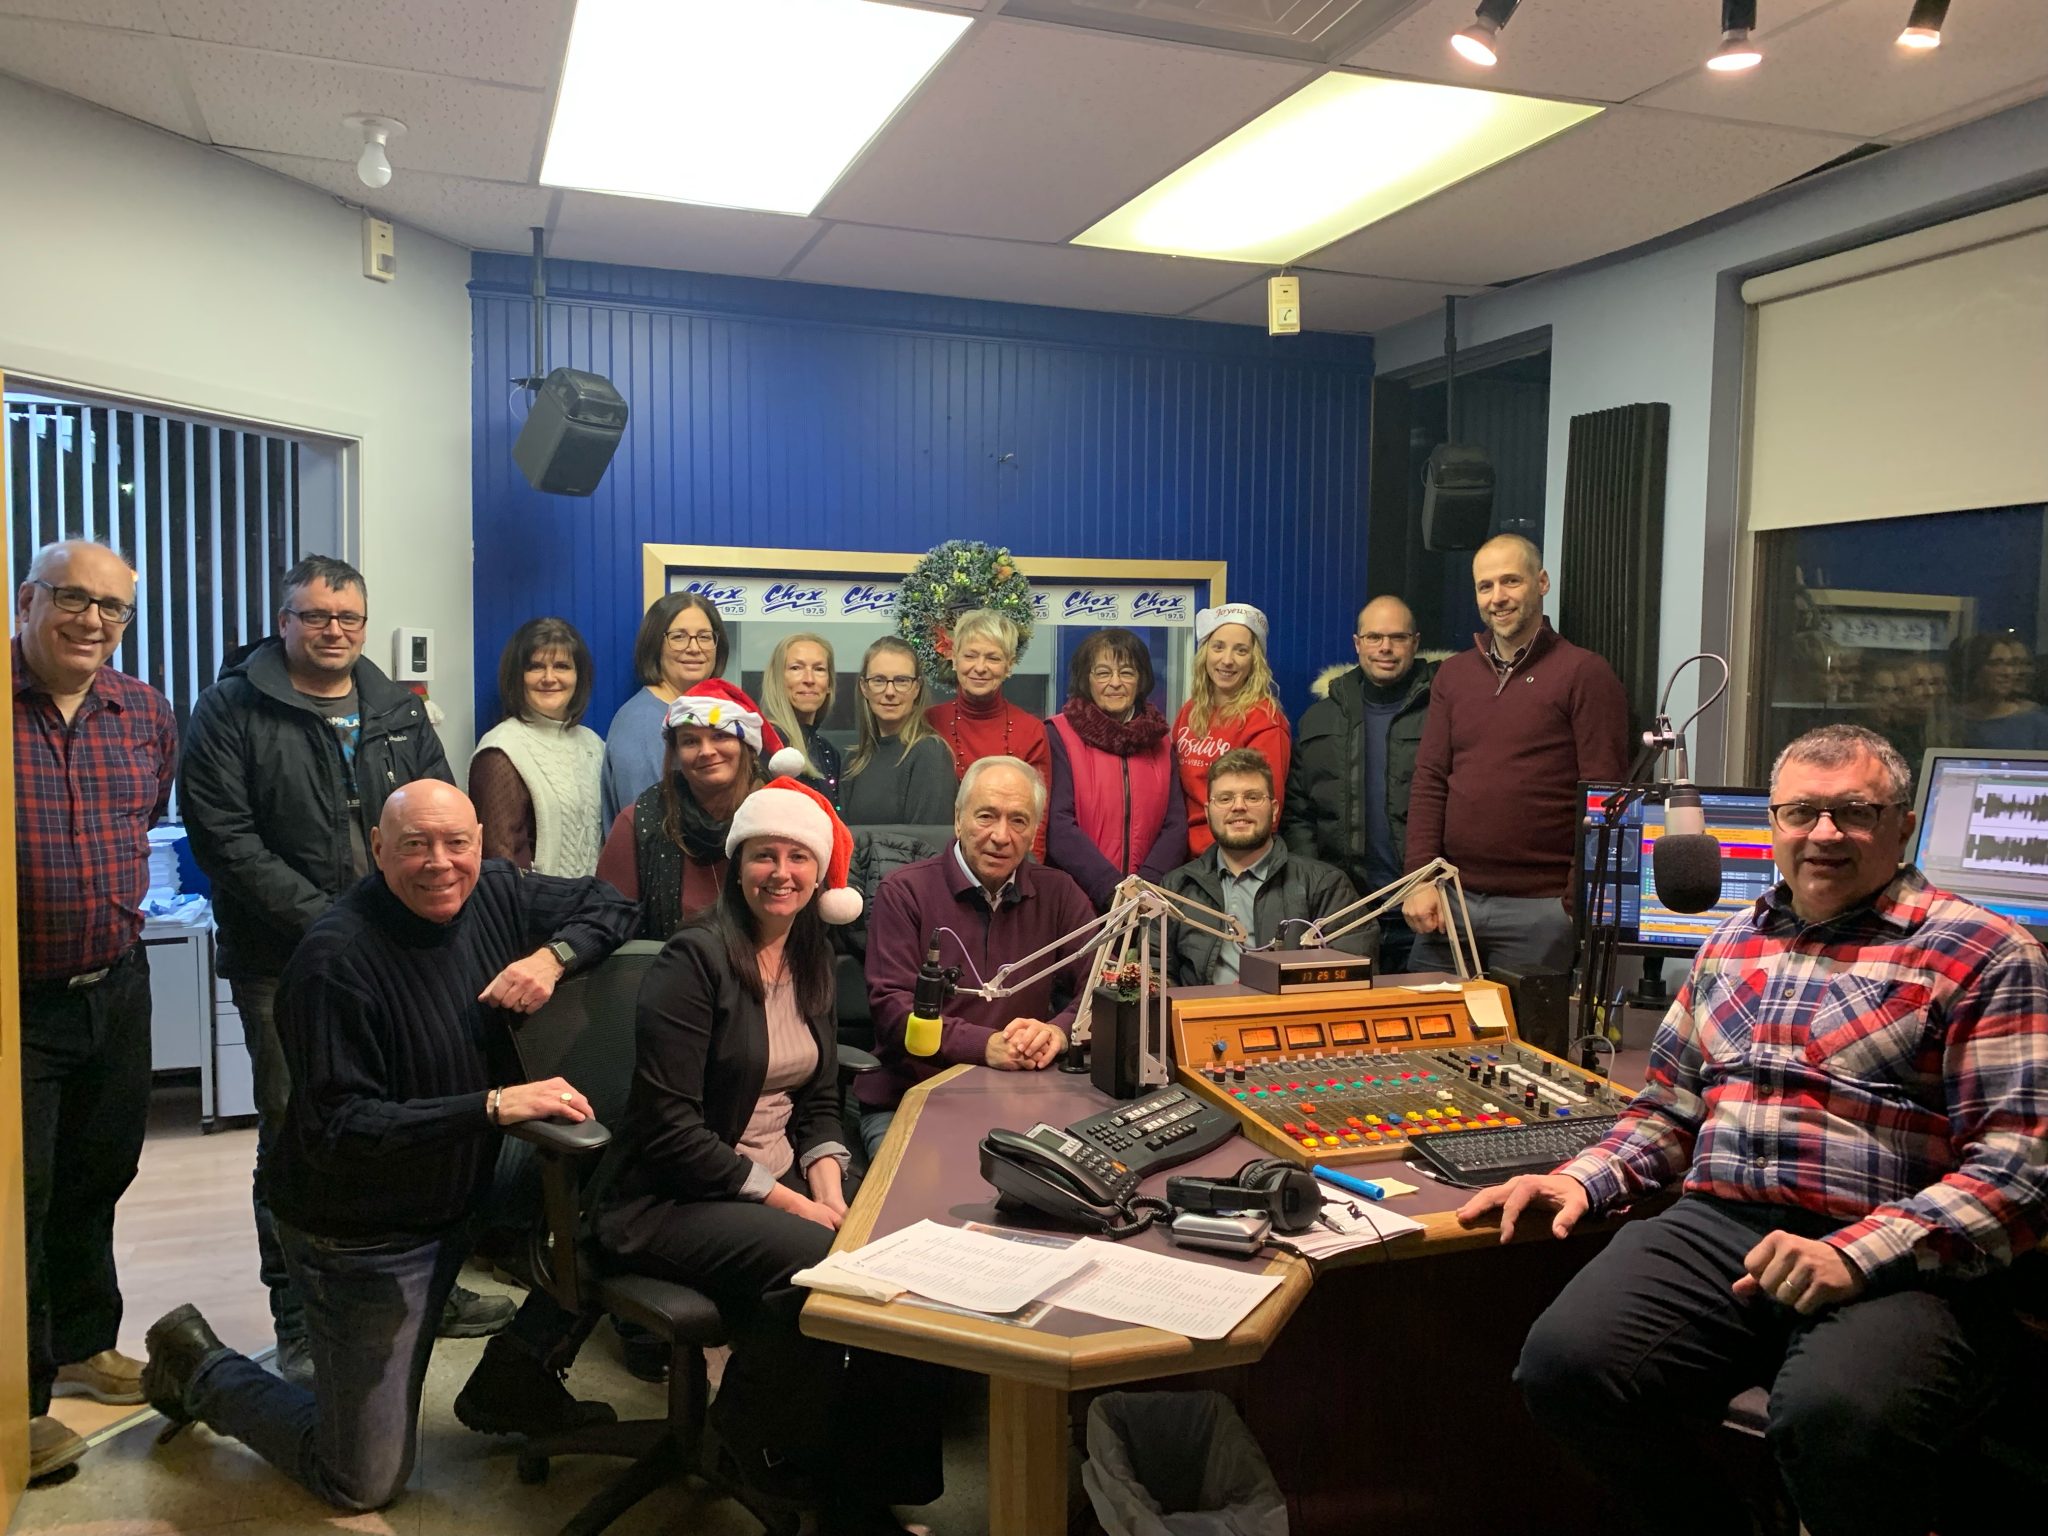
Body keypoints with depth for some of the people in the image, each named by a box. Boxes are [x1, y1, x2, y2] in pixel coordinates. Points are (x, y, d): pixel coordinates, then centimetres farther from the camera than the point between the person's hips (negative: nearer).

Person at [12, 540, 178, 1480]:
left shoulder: (146, 714, 3)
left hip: (117, 988, 6)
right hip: (20, 1002, -5)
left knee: (98, 1176, 19)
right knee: (22, 1194, 2)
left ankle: (83, 1345, 38)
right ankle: (23, 1400, 17)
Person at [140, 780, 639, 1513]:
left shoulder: (492, 894, -8)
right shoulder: (337, 958, -26)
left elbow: (608, 903, 5)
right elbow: (337, 1130, -28)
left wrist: (552, 955, -16)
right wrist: (494, 1106, -35)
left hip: (468, 1189, 6)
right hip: (361, 1233, -6)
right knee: (364, 1483, 5)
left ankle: (509, 1384, 10)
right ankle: (200, 1366, 28)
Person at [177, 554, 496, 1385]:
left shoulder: (401, 713, 12)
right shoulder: (232, 710, -1)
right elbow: (225, 837, -10)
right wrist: (321, 917, -16)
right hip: (282, 963, -4)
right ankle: (300, 1319, 17)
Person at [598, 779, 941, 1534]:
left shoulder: (812, 962, 8)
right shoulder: (695, 960, -14)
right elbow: (668, 1126, -19)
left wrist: (830, 1188, -8)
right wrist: (790, 1203, -20)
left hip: (781, 1183, 7)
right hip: (671, 1202, -6)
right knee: (809, 1257, -32)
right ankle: (752, 1451, -3)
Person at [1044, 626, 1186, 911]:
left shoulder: (1159, 740, 12)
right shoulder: (1060, 735, -1)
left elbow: (1175, 825, 7)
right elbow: (1059, 827, -9)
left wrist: (1145, 886, -8)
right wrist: (1113, 889, -17)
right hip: (1076, 899, -3)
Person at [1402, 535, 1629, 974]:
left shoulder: (1584, 674, -3)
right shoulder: (1453, 675, 12)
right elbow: (1430, 781, 8)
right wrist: (1421, 879, -2)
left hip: (1539, 907, -4)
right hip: (1451, 899, 4)